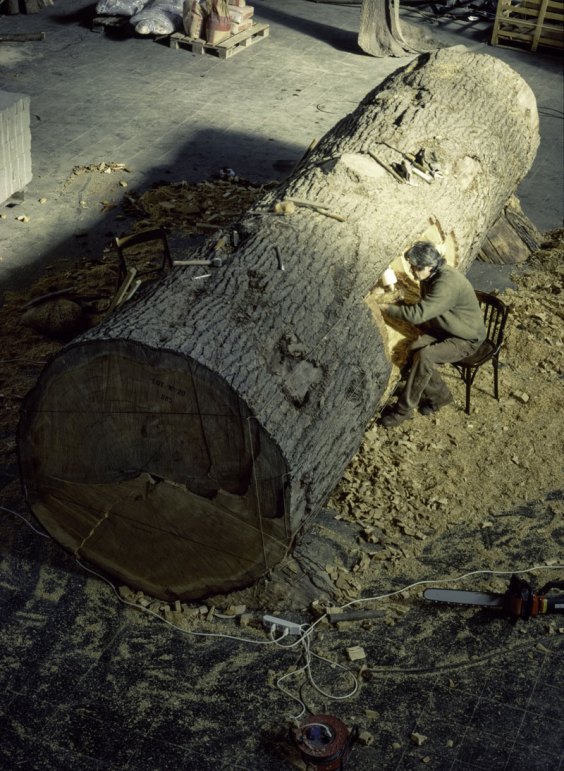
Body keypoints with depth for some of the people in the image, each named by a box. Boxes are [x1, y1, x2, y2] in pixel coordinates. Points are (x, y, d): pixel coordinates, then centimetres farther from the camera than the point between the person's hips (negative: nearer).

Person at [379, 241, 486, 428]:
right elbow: (424, 309, 17)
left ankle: (403, 410, -16)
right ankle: (440, 395, 4)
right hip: (444, 330, 9)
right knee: (414, 349, -16)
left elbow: (418, 313, -35)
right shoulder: (430, 277, -1)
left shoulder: (447, 283, -32)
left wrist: (386, 308, -25)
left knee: (424, 356, -28)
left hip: (466, 339, -9)